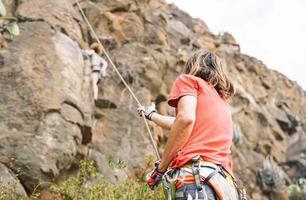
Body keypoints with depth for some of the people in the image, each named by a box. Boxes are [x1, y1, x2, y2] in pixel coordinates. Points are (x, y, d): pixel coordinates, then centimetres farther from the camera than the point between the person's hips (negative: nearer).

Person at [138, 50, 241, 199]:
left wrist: (160, 168, -6)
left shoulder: (188, 80, 10)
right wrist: (150, 115, 62)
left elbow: (185, 119, -12)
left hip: (197, 177, -8)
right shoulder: (222, 99, 31)